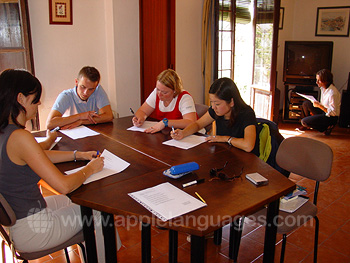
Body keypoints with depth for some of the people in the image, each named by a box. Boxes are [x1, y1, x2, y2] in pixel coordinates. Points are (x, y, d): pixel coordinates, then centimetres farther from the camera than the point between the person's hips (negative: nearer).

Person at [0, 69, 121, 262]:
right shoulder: (19, 137, -30)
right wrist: (90, 168, -10)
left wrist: (79, 155, 10)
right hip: (29, 230, -9)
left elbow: (40, 156, 15)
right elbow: (63, 185, -29)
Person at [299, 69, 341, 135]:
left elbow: (333, 112, -24)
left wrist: (319, 105, -27)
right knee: (306, 103, 2)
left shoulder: (332, 93, -27)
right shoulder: (323, 88, 1)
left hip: (331, 118, -9)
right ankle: (307, 125, 17)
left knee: (304, 122, -16)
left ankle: (326, 127, -1)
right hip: (324, 112, 9)